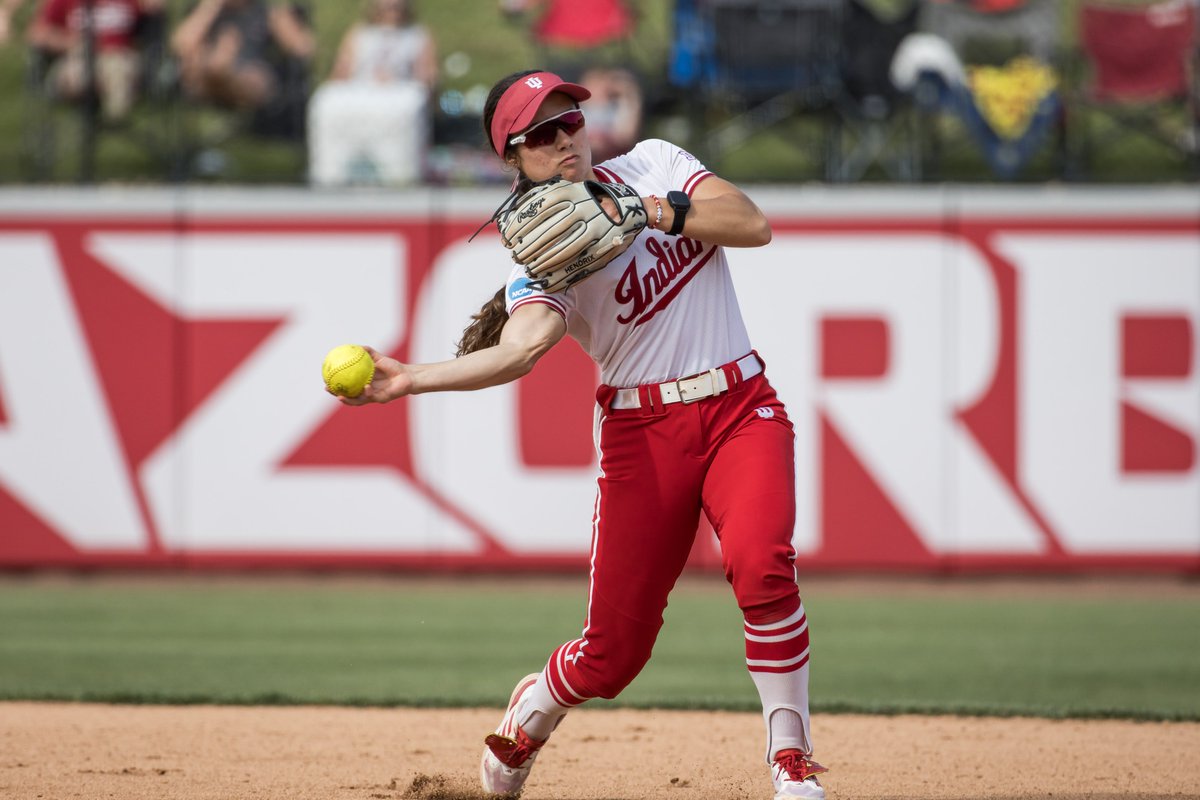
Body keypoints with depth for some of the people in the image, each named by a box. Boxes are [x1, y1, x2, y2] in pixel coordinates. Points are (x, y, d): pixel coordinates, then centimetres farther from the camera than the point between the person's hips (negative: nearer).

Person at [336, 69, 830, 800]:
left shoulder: (654, 164, 7)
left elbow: (754, 225, -4)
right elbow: (524, 344, -24)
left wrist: (660, 212, -16)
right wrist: (409, 381, -39)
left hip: (742, 410, 1)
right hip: (644, 431, -1)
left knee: (761, 563, -27)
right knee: (614, 650, -3)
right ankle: (530, 717, 33)